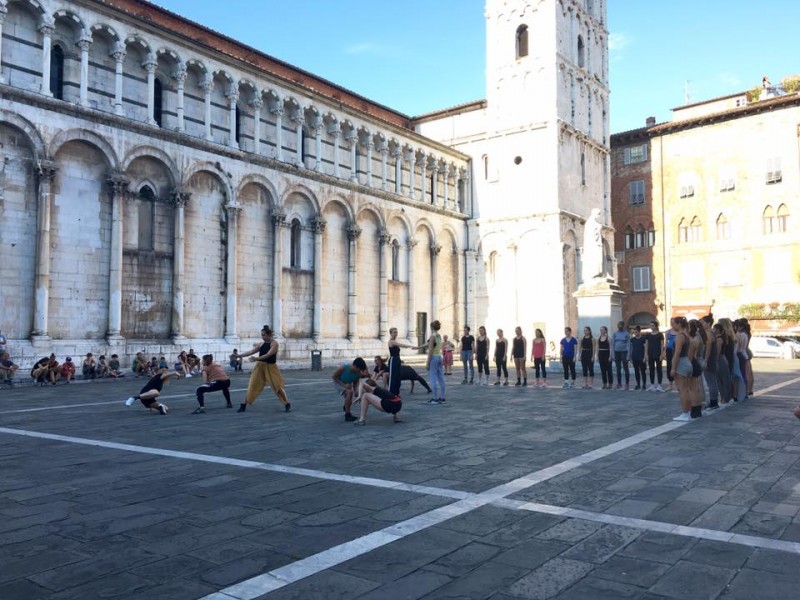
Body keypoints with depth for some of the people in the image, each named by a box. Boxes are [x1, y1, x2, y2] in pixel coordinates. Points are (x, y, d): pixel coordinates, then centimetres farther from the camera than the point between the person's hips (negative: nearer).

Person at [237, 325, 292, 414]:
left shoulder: (274, 343, -12)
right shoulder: (262, 344, 6)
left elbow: (268, 355, -23)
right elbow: (251, 352, 4)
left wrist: (256, 358, -32)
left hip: (271, 367, -5)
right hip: (260, 367, 5)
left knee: (278, 386, -6)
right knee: (252, 386, 5)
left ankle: (287, 405, 7)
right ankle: (243, 405, 14)